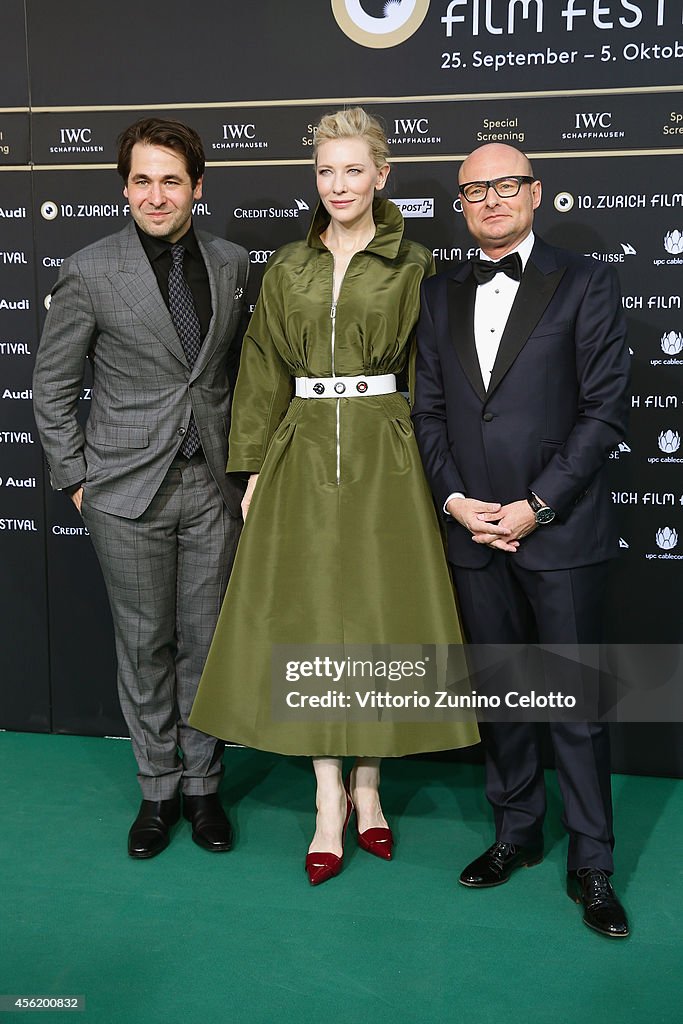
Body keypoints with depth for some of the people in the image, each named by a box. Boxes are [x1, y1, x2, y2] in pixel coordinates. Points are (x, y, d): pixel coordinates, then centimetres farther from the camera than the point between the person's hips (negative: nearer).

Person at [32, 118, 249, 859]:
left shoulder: (231, 264, 3)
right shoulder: (90, 272, -7)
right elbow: (52, 387, 1)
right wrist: (74, 478, -1)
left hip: (213, 485, 3)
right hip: (127, 491, -2)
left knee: (206, 640, 9)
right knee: (144, 644, 8)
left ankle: (202, 784, 27)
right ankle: (157, 789, 26)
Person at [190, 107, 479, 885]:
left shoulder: (412, 266, 2)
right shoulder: (286, 269, 10)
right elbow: (263, 375, 9)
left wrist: (420, 462, -7)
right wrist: (254, 468, 4)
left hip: (384, 456, -2)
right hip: (304, 454, 2)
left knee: (378, 616, 2)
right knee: (307, 619, 1)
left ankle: (367, 786, 20)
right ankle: (329, 804, 12)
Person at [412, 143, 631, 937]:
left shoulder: (584, 283, -1)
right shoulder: (441, 295, 12)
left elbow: (605, 409, -6)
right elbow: (427, 410, 9)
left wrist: (537, 506, -12)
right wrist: (456, 500, -5)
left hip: (560, 530, -4)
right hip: (472, 528, 4)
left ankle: (591, 864, 17)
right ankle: (516, 832, 31)